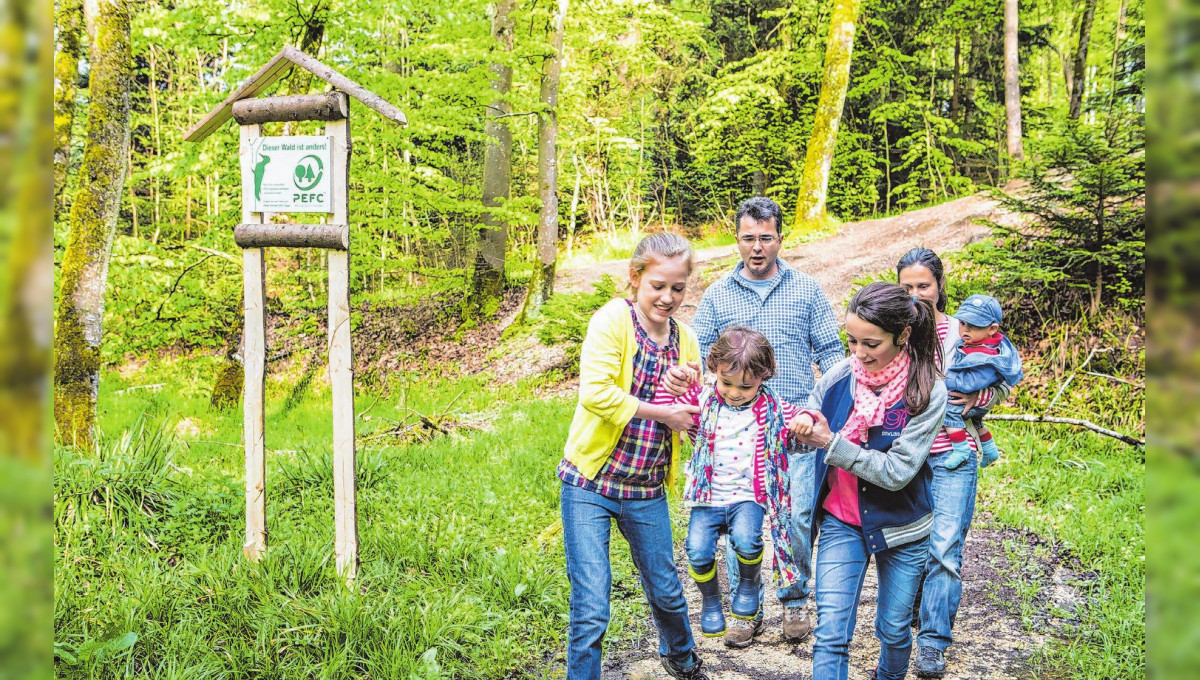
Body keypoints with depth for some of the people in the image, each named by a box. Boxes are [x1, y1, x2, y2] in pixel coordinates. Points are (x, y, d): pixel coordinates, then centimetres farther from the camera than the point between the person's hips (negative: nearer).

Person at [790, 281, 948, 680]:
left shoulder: (927, 392, -18)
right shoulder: (840, 377, -11)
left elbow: (897, 472, -22)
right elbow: (805, 438, 2)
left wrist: (831, 443, -27)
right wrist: (798, 430, -22)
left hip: (900, 526, -1)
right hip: (841, 520, 1)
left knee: (894, 631, 17)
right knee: (831, 635, -8)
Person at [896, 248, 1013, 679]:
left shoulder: (963, 332, 1)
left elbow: (1003, 385, 10)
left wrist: (976, 397, -10)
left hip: (952, 454, -2)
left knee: (945, 547, -7)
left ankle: (933, 642, -1)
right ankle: (913, 614, 34)